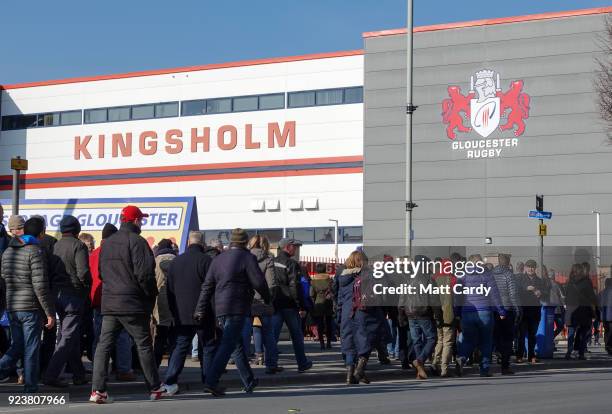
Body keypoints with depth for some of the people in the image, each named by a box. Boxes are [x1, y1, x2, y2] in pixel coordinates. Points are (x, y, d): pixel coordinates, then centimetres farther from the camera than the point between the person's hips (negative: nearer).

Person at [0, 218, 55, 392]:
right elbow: (40, 285, -16)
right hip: (31, 308, -6)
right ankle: (30, 387, 8)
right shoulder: (35, 252, -12)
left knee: (16, 347, 16)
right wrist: (50, 312, -13)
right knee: (31, 350, 3)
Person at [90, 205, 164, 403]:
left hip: (109, 303, 6)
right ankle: (155, 388, 12)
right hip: (132, 304, -5)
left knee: (104, 345, 3)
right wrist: (151, 296, -3)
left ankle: (98, 389, -5)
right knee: (144, 345, 5)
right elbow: (145, 274, -15)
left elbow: (101, 272, 17)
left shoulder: (107, 243, 12)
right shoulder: (137, 242, -11)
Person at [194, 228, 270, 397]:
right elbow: (259, 282, -9)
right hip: (237, 308, -7)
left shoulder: (218, 259, 15)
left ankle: (249, 382, 26)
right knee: (228, 345, -10)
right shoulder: (247, 258, -6)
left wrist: (200, 310, 11)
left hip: (220, 308, 8)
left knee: (237, 345, 17)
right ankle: (211, 381, -21)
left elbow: (207, 286, 12)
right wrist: (267, 299, 9)